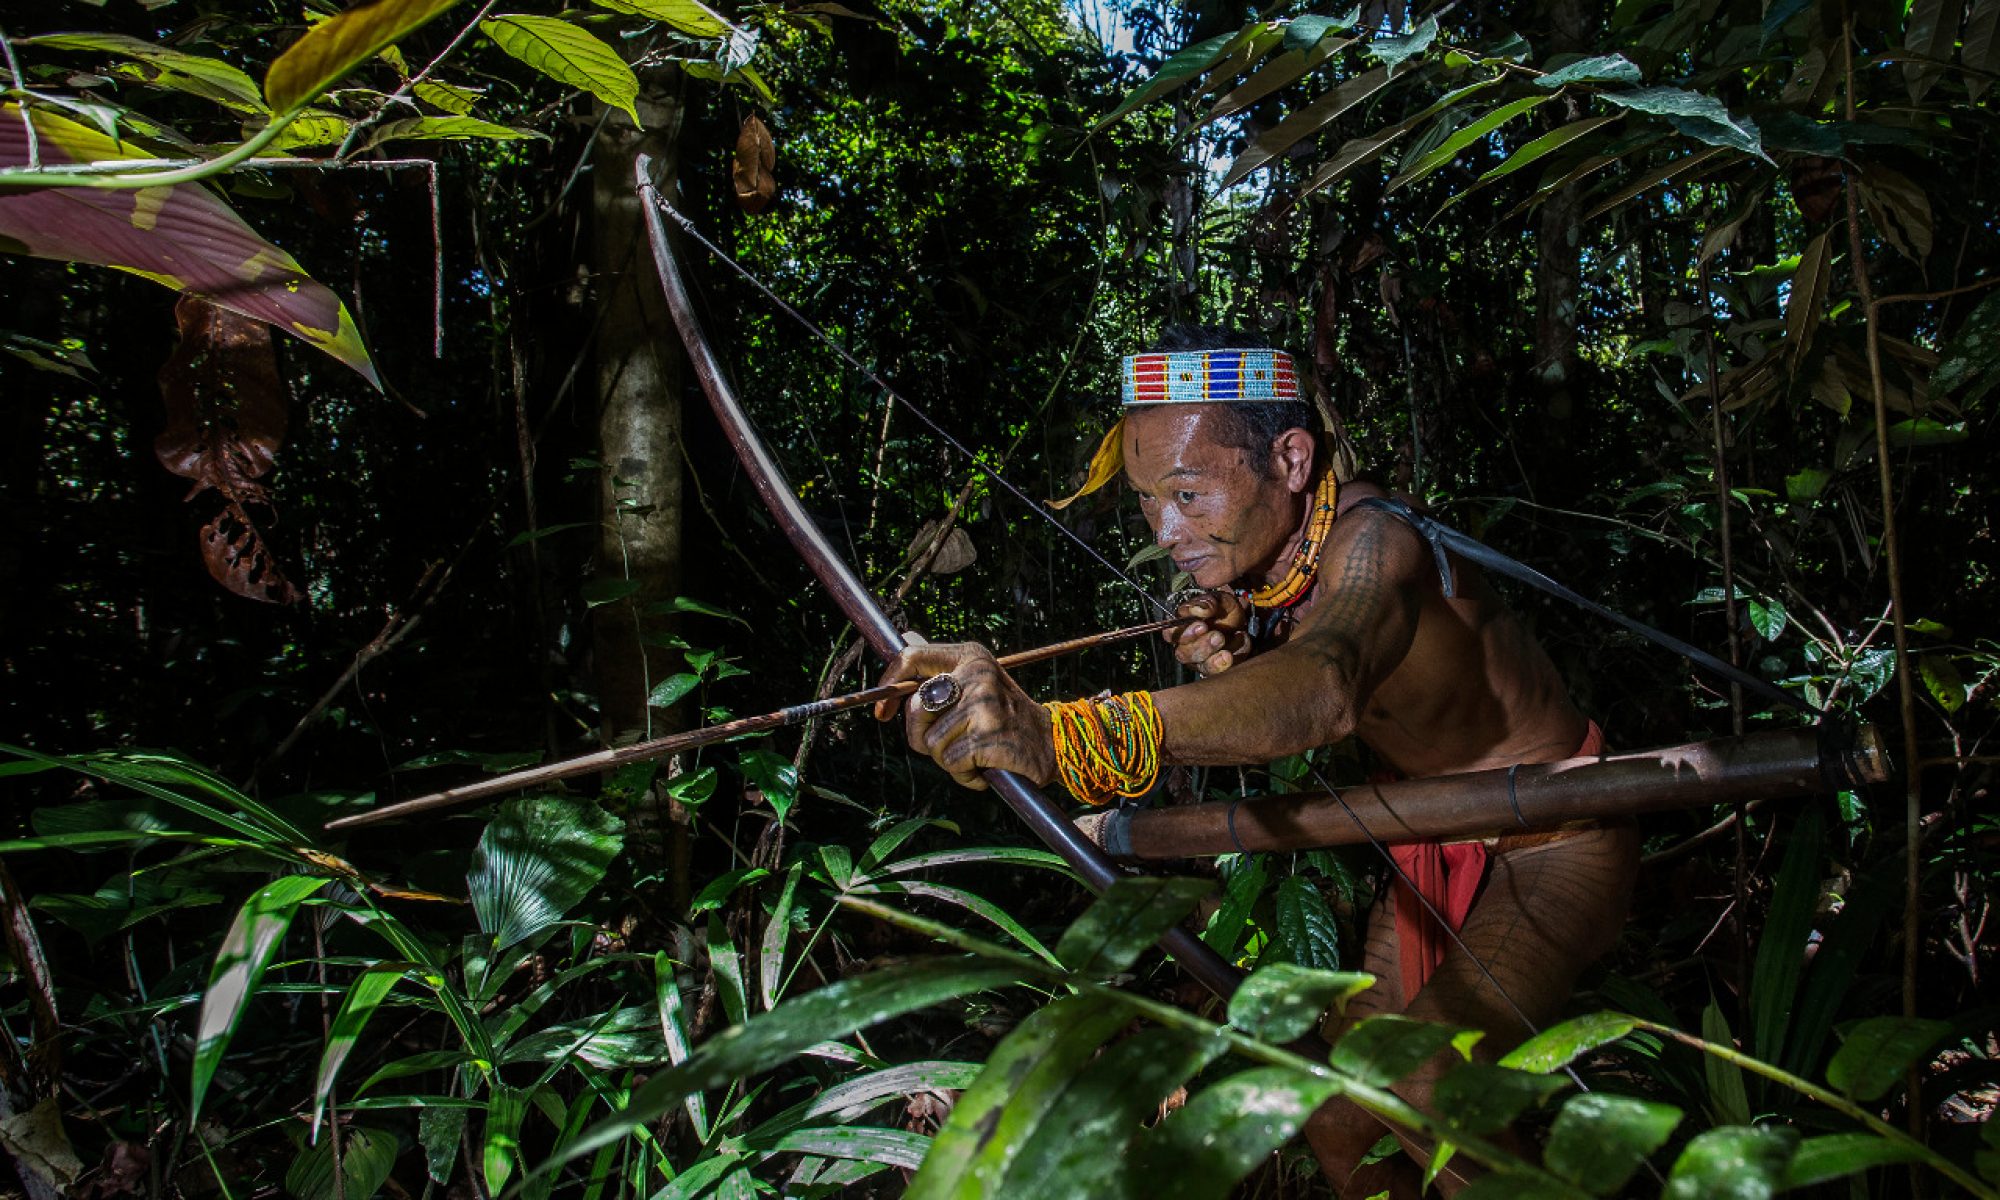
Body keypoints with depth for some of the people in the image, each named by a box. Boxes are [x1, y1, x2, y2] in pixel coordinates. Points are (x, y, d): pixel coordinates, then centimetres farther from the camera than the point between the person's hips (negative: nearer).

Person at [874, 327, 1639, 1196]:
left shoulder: (1374, 543, -32)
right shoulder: (1257, 550, -7)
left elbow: (1323, 688, -54)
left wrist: (1067, 735, -70)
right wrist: (1225, 668, -26)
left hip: (1552, 849, -7)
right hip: (1439, 846, 7)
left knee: (1424, 1099, -25)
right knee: (1335, 1119, 5)